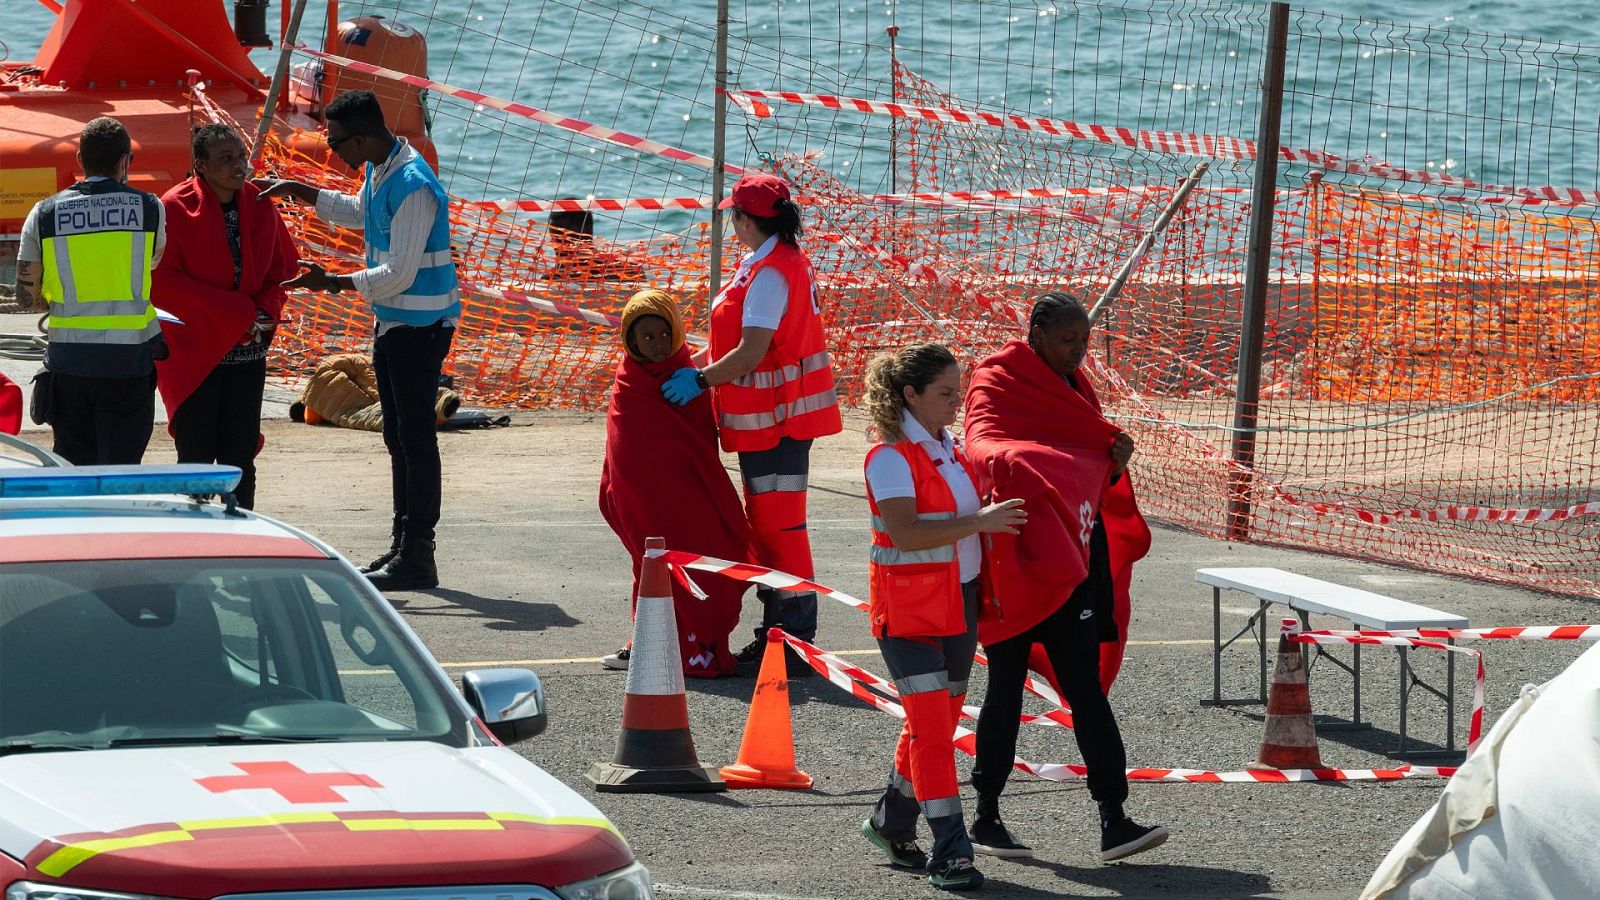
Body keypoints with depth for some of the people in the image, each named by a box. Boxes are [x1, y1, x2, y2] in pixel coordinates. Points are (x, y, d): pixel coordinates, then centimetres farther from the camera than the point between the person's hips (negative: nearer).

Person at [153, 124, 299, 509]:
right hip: (192, 348, -4)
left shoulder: (259, 205, 5)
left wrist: (265, 312, -5)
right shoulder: (176, 208, -10)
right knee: (196, 459, -3)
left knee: (240, 458, 6)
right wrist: (235, 311, -15)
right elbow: (162, 279, -13)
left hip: (246, 347, 4)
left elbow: (282, 267, 15)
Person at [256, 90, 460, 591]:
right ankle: (402, 545, 22)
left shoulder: (413, 185, -23)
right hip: (392, 320, 10)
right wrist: (303, 194, 26)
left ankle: (417, 556, -4)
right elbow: (361, 213, 31)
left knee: (415, 436, -7)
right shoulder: (377, 171, 8)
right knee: (398, 435, 14)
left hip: (421, 324, -10)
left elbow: (400, 272, -24)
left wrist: (332, 283, -21)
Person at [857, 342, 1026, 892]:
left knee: (939, 720, 13)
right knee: (931, 724, -10)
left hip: (959, 602, 8)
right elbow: (904, 532, -26)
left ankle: (890, 825, 29)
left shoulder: (950, 450, 11)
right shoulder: (891, 457, -14)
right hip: (908, 607, -8)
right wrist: (979, 522, -27)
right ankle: (950, 851, -9)